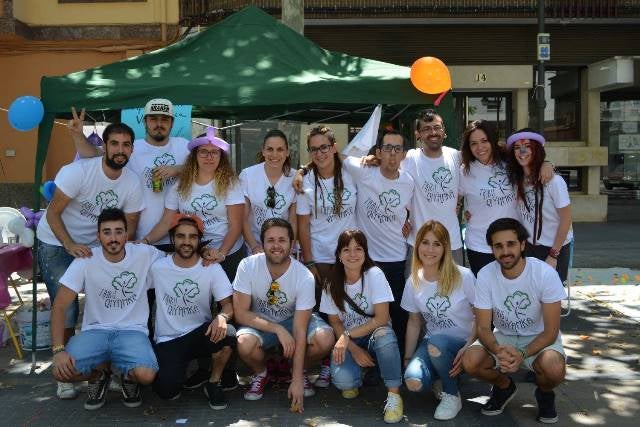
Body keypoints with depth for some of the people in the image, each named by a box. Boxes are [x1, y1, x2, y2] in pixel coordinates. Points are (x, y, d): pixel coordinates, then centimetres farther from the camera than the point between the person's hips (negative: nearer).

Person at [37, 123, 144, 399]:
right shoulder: (78, 171, -23)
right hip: (56, 244, -4)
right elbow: (52, 214, -19)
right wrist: (71, 245, -32)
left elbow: (130, 225, -2)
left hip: (94, 246, 4)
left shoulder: (132, 183, -9)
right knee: (66, 309, -10)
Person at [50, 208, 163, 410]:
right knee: (62, 371, -24)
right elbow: (59, 306, -7)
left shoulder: (144, 254, -7)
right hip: (95, 331, 1)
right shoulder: (85, 261, -8)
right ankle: (100, 372, 12)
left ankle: (128, 376, 12)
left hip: (133, 331, -1)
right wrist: (59, 349, -19)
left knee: (147, 375, -29)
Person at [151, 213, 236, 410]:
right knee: (167, 391, -25)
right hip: (168, 340, 0)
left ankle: (214, 383, -4)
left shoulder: (212, 268, -6)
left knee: (226, 333, -34)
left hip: (200, 334, 1)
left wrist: (222, 317, -30)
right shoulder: (157, 268, -5)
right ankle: (186, 369, 14)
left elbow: (228, 303, -10)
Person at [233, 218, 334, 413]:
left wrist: (297, 380, -27)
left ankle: (300, 372, 6)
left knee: (325, 339, -29)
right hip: (258, 323, 0)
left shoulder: (304, 277, -24)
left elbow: (299, 331, -24)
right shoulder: (248, 266, -21)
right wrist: (278, 329, -30)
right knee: (245, 344, -34)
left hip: (292, 320, 0)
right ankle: (260, 373, 3)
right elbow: (241, 313, -18)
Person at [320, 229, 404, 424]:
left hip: (375, 337, -2)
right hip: (348, 343, 2)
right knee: (342, 379, -28)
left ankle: (394, 394, -21)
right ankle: (354, 380, 11)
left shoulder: (374, 275, -14)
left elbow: (381, 319, -17)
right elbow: (335, 322, 1)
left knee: (384, 333, -38)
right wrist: (354, 349, -14)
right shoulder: (333, 283, -4)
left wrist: (347, 335, -21)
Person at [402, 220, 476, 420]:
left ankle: (452, 395, -8)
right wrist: (407, 358, 5)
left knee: (435, 343, -37)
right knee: (413, 381, -26)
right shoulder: (413, 282, 1)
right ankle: (445, 378, 10)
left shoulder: (463, 276, -12)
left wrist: (468, 348, -19)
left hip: (462, 343, -3)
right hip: (432, 343, 3)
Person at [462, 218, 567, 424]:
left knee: (554, 369, -35)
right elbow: (483, 327, -11)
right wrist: (499, 351, -34)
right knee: (470, 362, -26)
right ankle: (504, 386, 10)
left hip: (539, 338, -2)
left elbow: (551, 331, -18)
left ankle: (545, 393, 5)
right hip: (503, 337, 2)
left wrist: (522, 354, -34)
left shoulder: (545, 274, -22)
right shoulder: (485, 275, -15)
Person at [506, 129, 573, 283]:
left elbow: (566, 219, -15)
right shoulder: (517, 179, -4)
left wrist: (553, 255, -12)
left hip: (555, 247, -4)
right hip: (529, 246, 5)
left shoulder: (553, 180, -20)